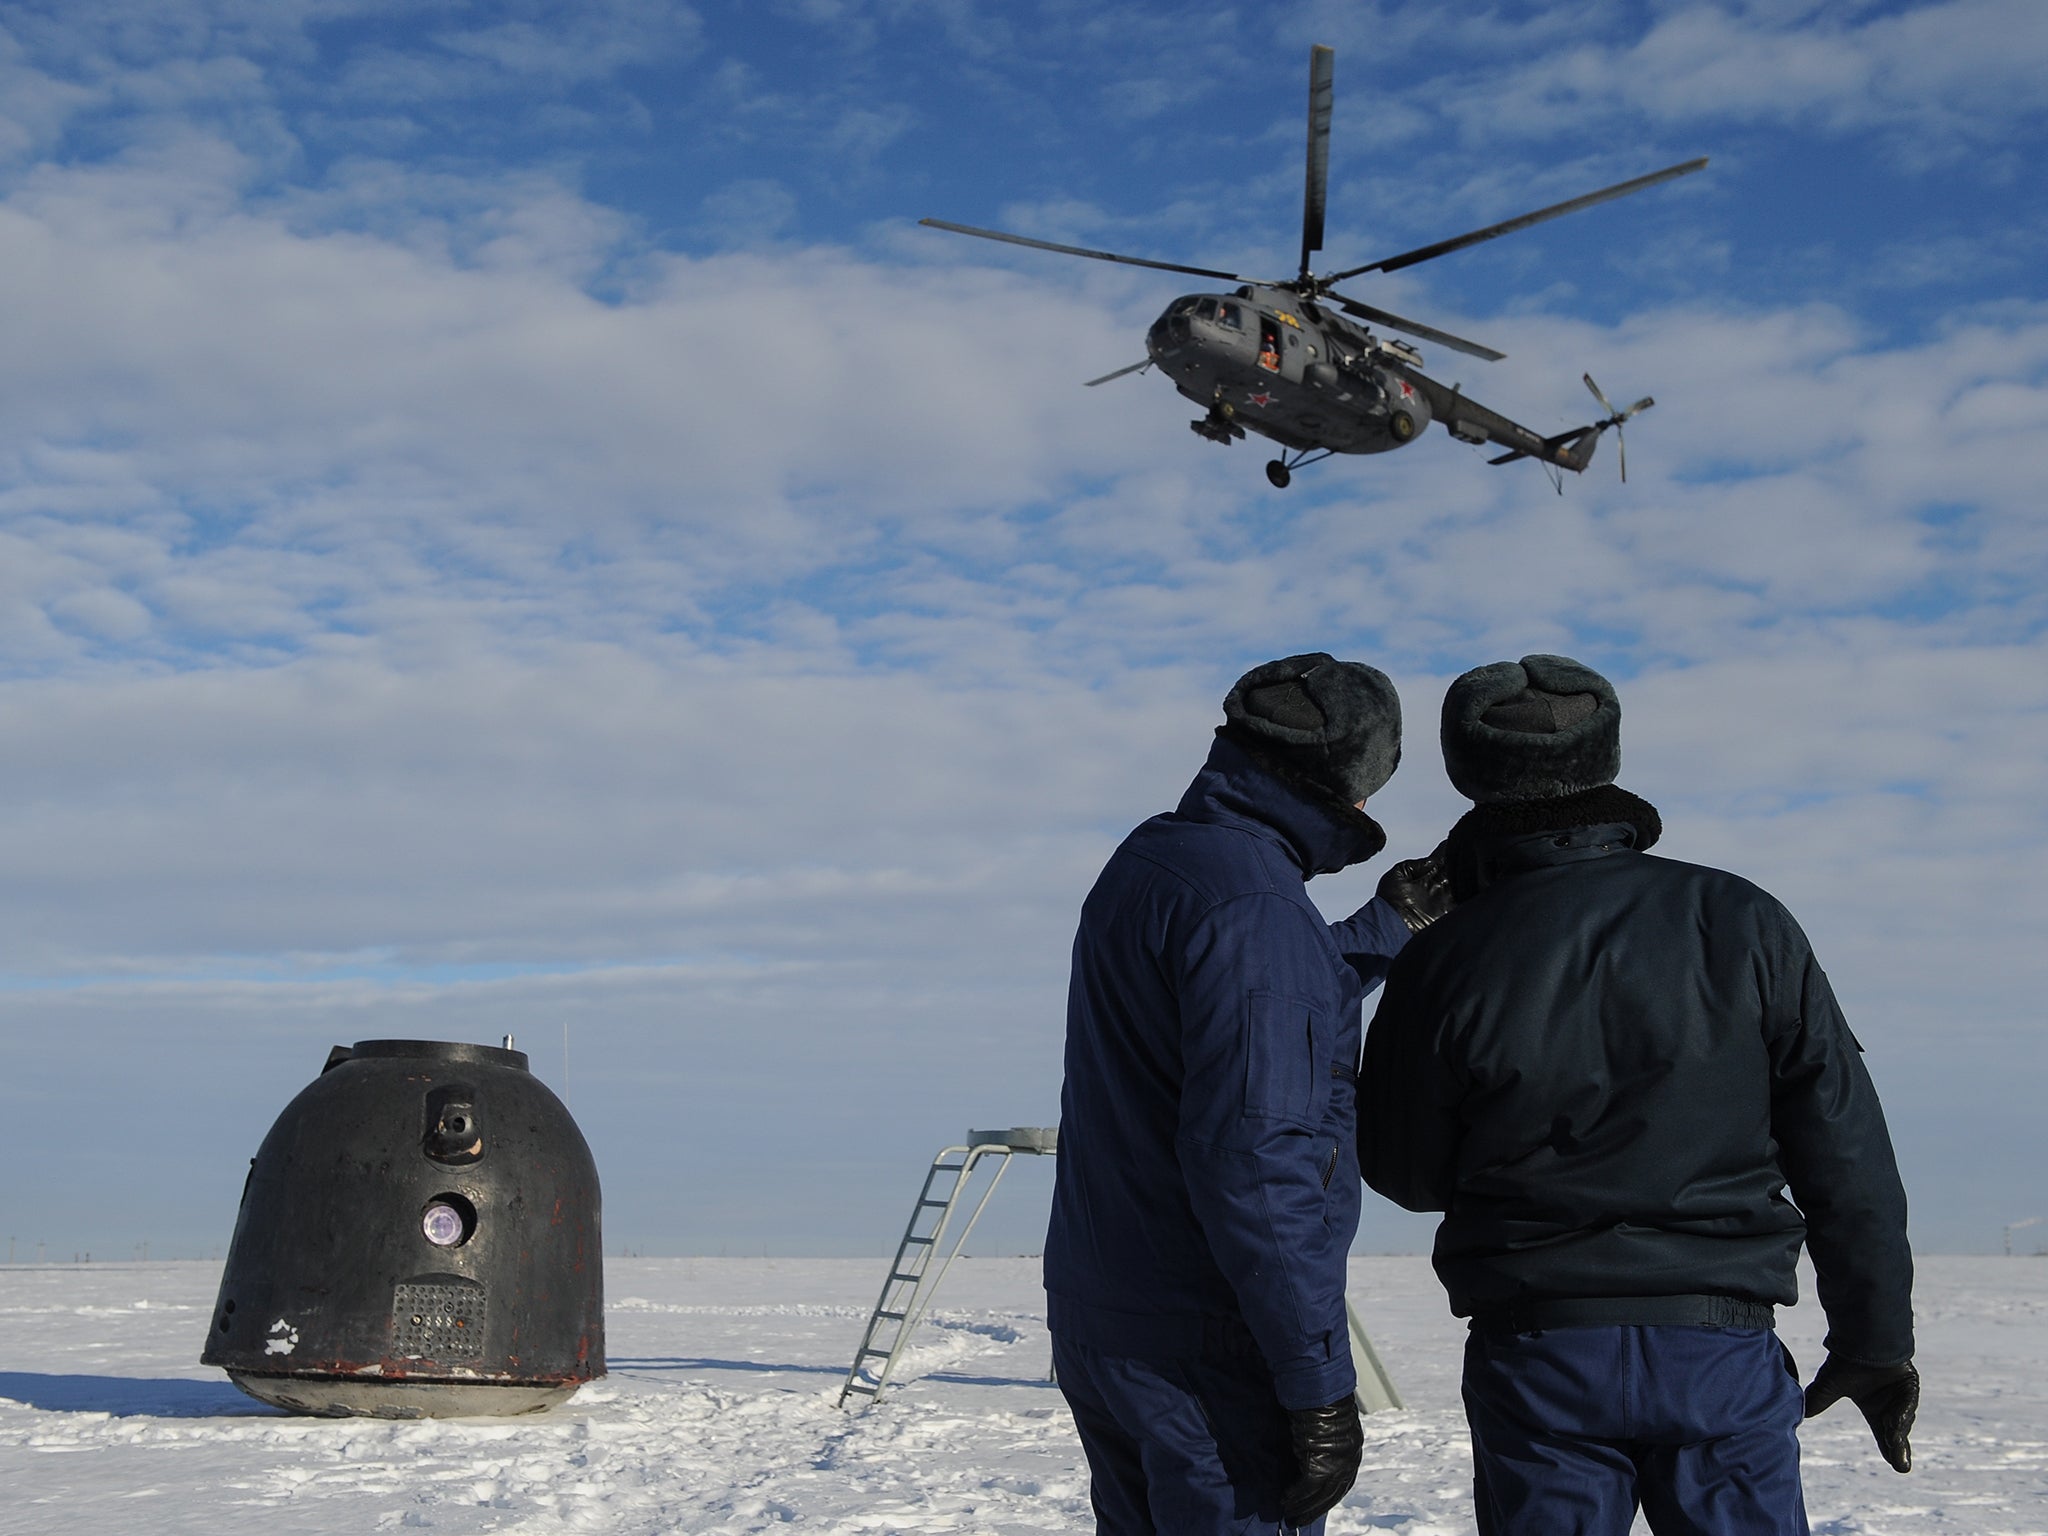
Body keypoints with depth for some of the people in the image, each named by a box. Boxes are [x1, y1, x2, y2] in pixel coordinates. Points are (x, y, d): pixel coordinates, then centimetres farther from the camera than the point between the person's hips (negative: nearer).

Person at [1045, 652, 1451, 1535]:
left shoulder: (1140, 866, 10)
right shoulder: (1250, 904, -20)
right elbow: (1251, 1157, -25)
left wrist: (1390, 924, 34)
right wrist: (1319, 1386, -21)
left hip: (1096, 1328, 10)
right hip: (1209, 1353, -9)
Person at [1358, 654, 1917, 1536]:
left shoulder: (1445, 967, -8)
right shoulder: (1742, 925, -4)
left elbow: (1405, 1174, 5)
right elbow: (1846, 1154, -2)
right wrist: (1875, 1340, 8)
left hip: (1539, 1354, -1)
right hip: (1722, 1346, 1)